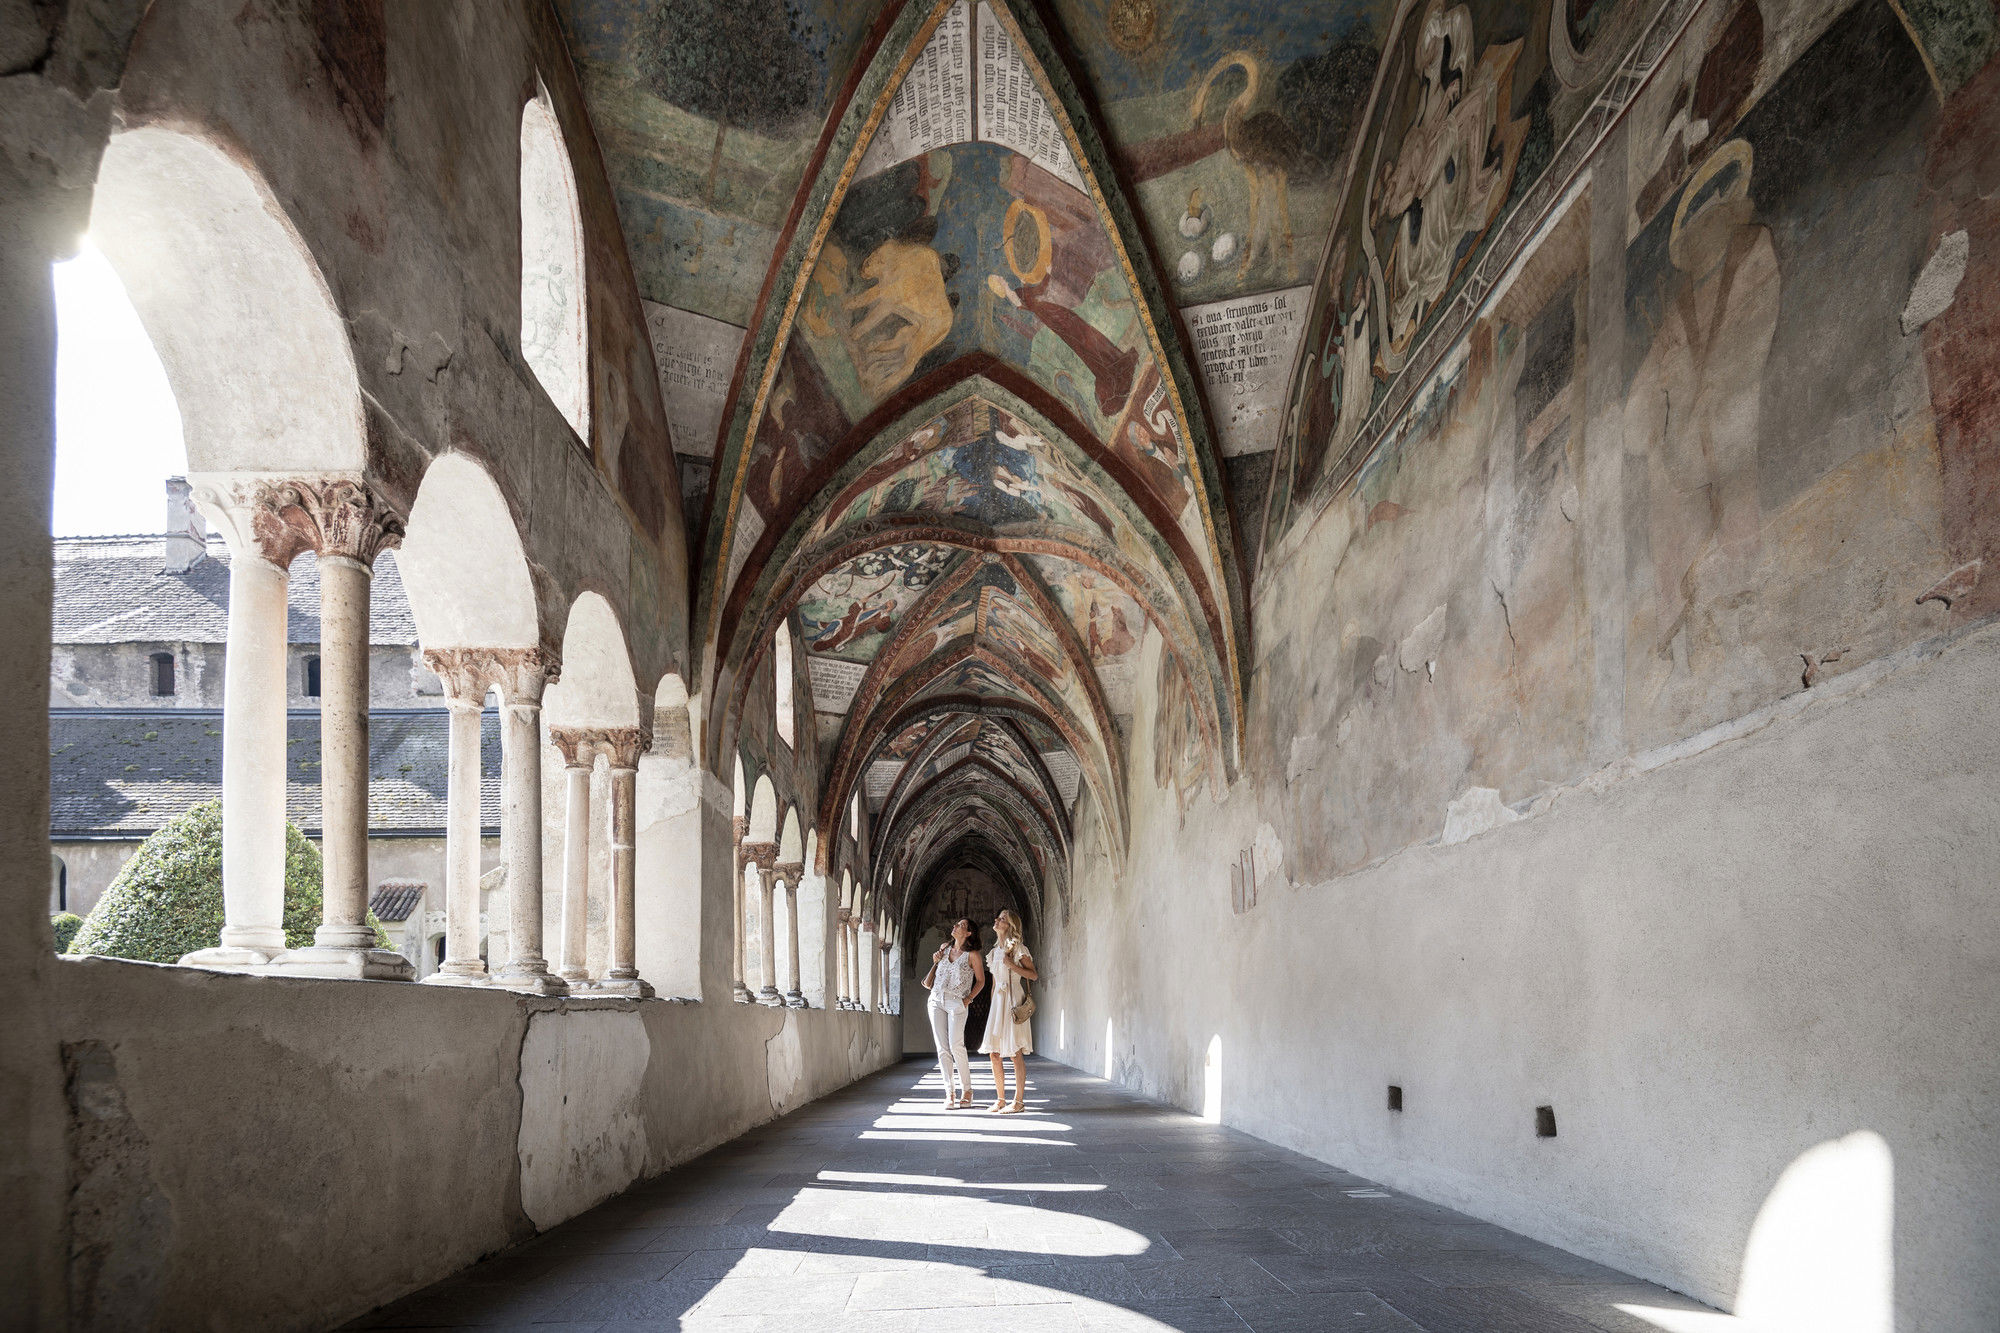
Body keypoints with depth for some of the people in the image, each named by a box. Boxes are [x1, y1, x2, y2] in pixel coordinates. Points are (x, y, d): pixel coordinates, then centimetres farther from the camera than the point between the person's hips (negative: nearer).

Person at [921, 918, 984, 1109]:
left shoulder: (972, 954, -2)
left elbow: (981, 981, 4)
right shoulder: (944, 947, 12)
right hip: (936, 1000, 5)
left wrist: (968, 999, -7)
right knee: (942, 1048, -1)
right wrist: (935, 962, 7)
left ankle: (966, 1090, -1)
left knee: (956, 1046, -14)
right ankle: (949, 1093, -1)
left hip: (956, 1003, -5)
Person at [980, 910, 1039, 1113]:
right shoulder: (995, 951, 16)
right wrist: (992, 1007, 17)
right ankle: (1001, 1099, 13)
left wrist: (1012, 966, -17)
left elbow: (1034, 975, -8)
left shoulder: (1018, 949, -5)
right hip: (997, 1002, 7)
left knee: (1016, 1053, -6)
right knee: (995, 1053, 5)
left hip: (1013, 1002, -7)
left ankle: (1018, 1101, -4)